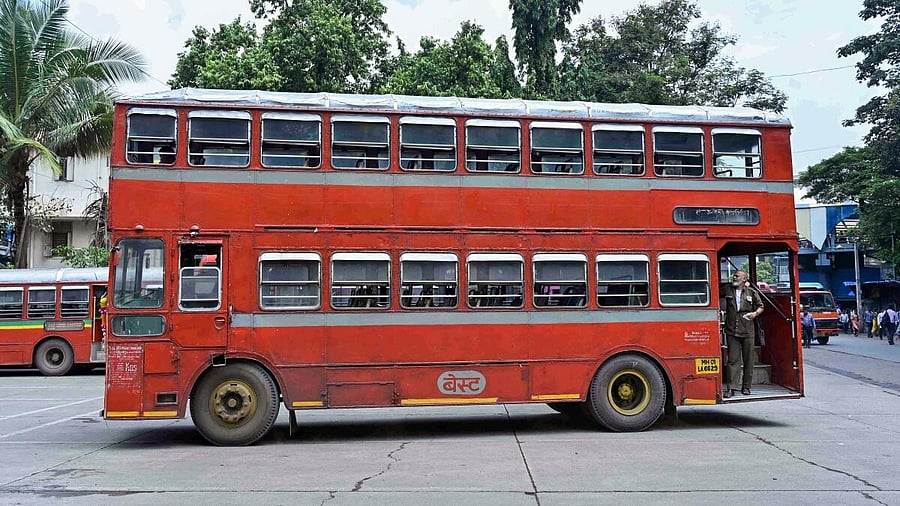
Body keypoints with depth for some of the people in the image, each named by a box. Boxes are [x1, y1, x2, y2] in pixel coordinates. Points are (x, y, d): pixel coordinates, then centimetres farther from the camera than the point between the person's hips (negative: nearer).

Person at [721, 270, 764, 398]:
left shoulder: (752, 292, 5)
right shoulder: (727, 290, 7)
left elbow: (760, 306, 12)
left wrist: (755, 313, -6)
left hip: (748, 331, 0)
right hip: (731, 331, 0)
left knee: (748, 360, 6)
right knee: (733, 360, -3)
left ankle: (746, 386, 17)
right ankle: (731, 388, -3)